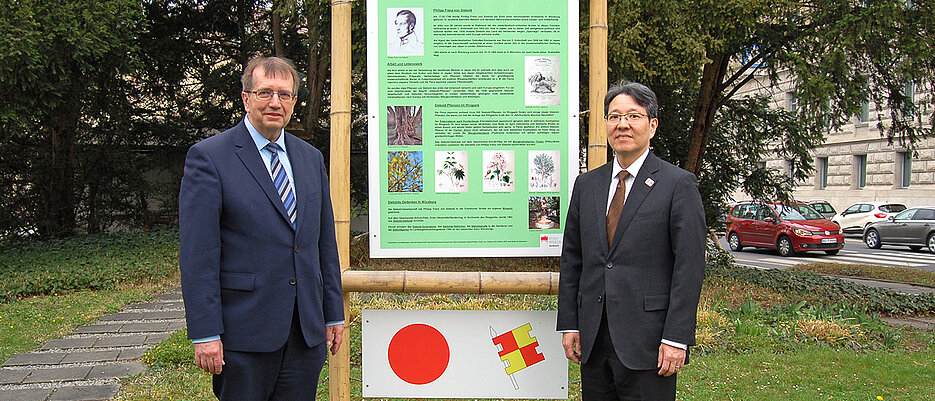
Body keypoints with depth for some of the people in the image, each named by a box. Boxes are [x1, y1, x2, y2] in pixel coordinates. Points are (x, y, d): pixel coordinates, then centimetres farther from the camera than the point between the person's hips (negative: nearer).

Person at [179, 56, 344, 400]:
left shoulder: (310, 158, 13)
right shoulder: (208, 158, -6)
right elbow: (197, 254, -10)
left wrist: (334, 313, 13)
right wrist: (205, 333, -14)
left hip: (307, 331, 5)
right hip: (244, 332, -5)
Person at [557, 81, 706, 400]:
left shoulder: (679, 185, -3)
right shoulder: (586, 184, 12)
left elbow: (689, 268, -8)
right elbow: (572, 259, 13)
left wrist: (676, 338, -13)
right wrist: (569, 324, 7)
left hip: (647, 343, -4)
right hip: (594, 340, 5)